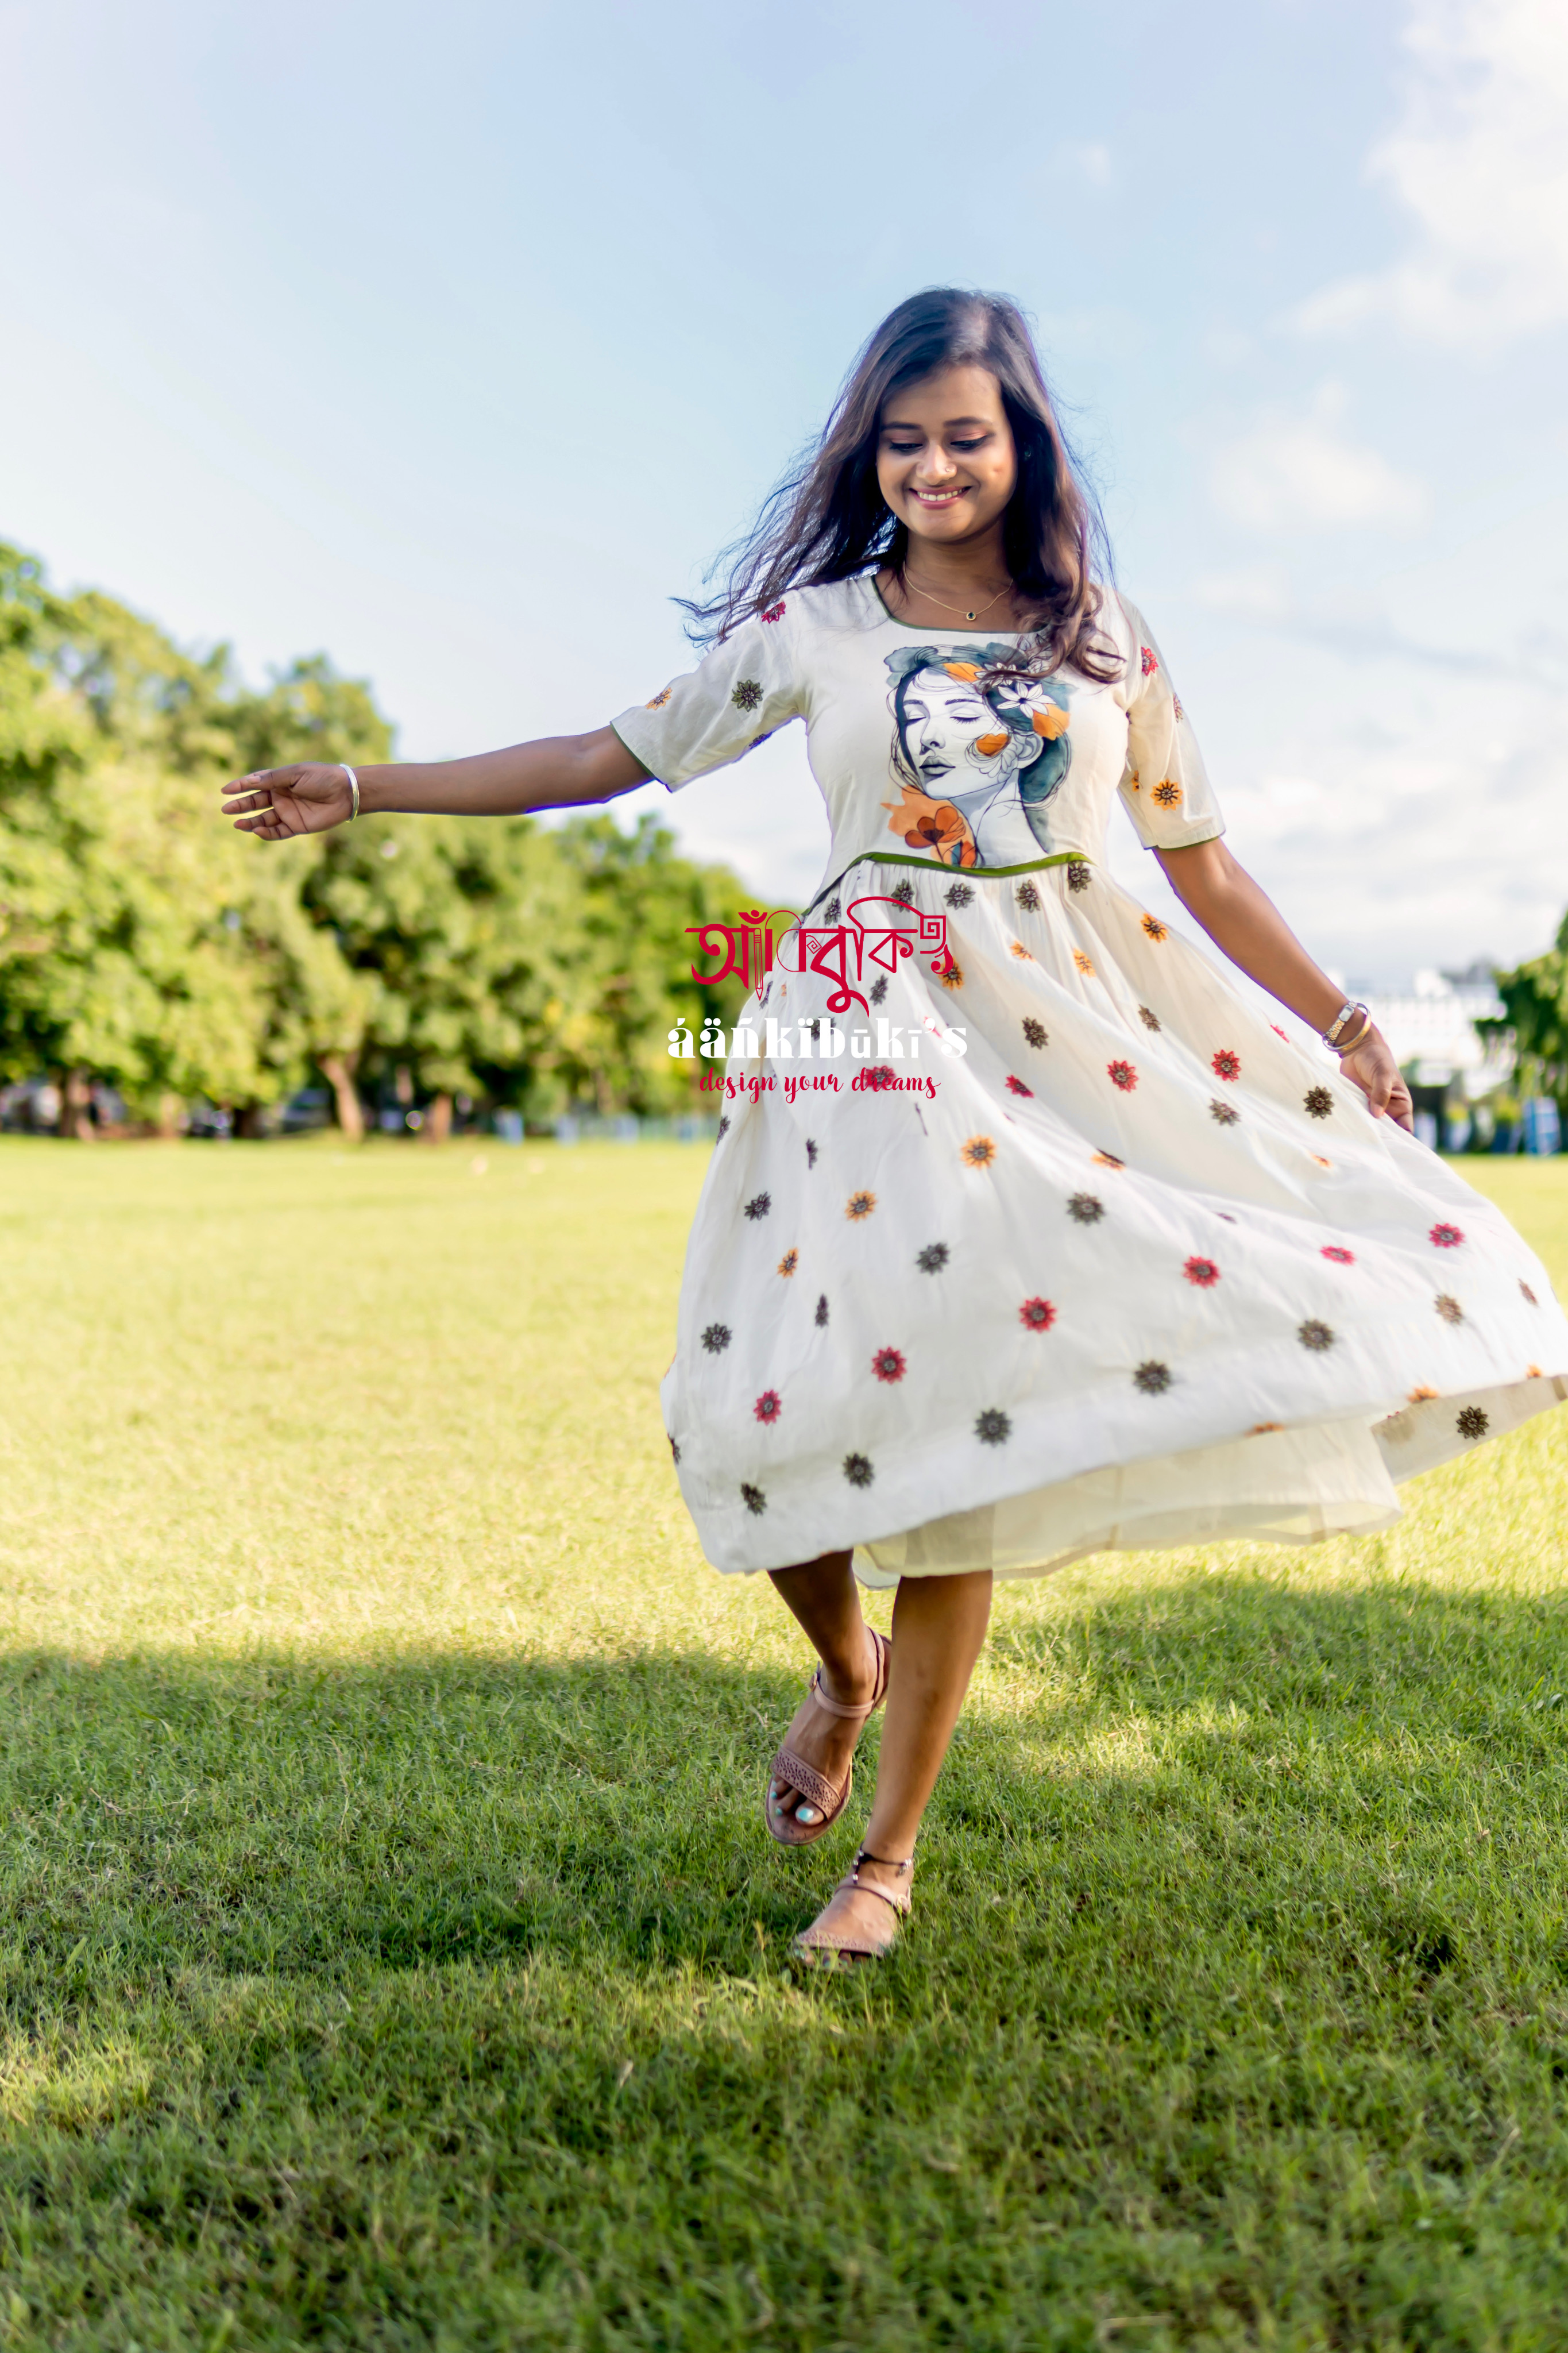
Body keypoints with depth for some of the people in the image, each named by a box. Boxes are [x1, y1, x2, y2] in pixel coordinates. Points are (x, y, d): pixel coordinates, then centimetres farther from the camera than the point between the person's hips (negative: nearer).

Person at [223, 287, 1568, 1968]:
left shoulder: (1107, 636, 11)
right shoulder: (811, 625, 8)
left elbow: (1200, 860, 16)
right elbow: (613, 756, 11)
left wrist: (1339, 1023, 15)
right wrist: (362, 790, 9)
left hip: (1081, 1023, 1)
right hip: (877, 1023, 0)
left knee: (959, 1411, -2)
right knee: (812, 1406, -11)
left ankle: (889, 1855, 12)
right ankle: (847, 1668, 26)